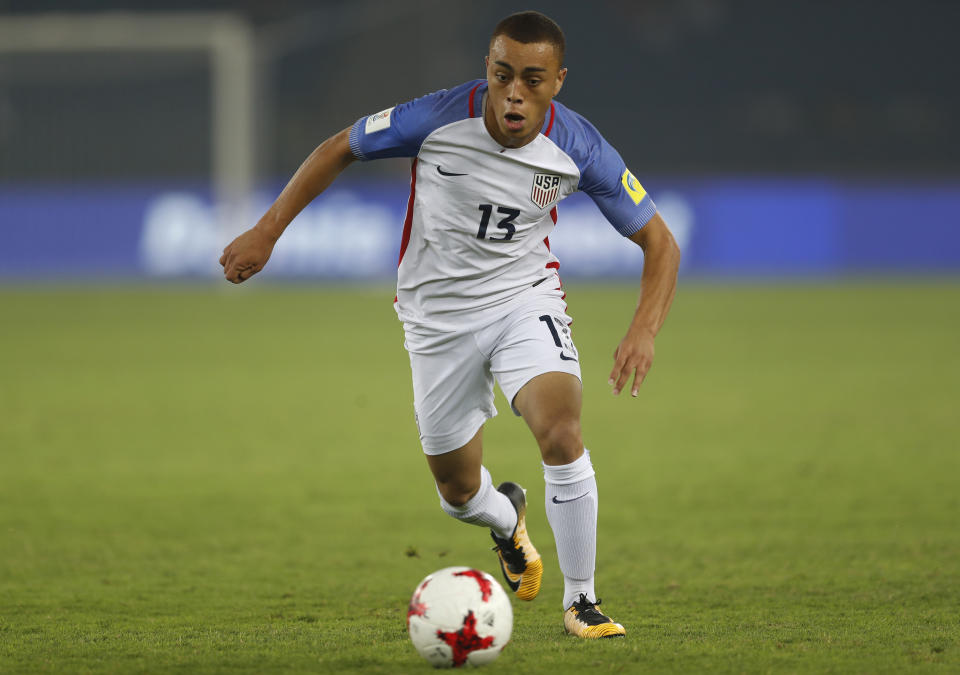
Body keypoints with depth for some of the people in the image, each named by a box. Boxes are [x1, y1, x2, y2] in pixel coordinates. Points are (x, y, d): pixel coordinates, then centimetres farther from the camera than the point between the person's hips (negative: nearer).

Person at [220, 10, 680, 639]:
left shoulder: (578, 149, -18)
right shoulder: (440, 118, -21)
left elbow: (660, 243, -9)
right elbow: (338, 149, -4)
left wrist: (644, 332, -25)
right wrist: (266, 232, -5)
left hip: (524, 298, -1)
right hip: (439, 315, 1)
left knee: (562, 433, -28)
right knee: (459, 491, 9)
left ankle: (582, 601, -10)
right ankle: (507, 519, 49)